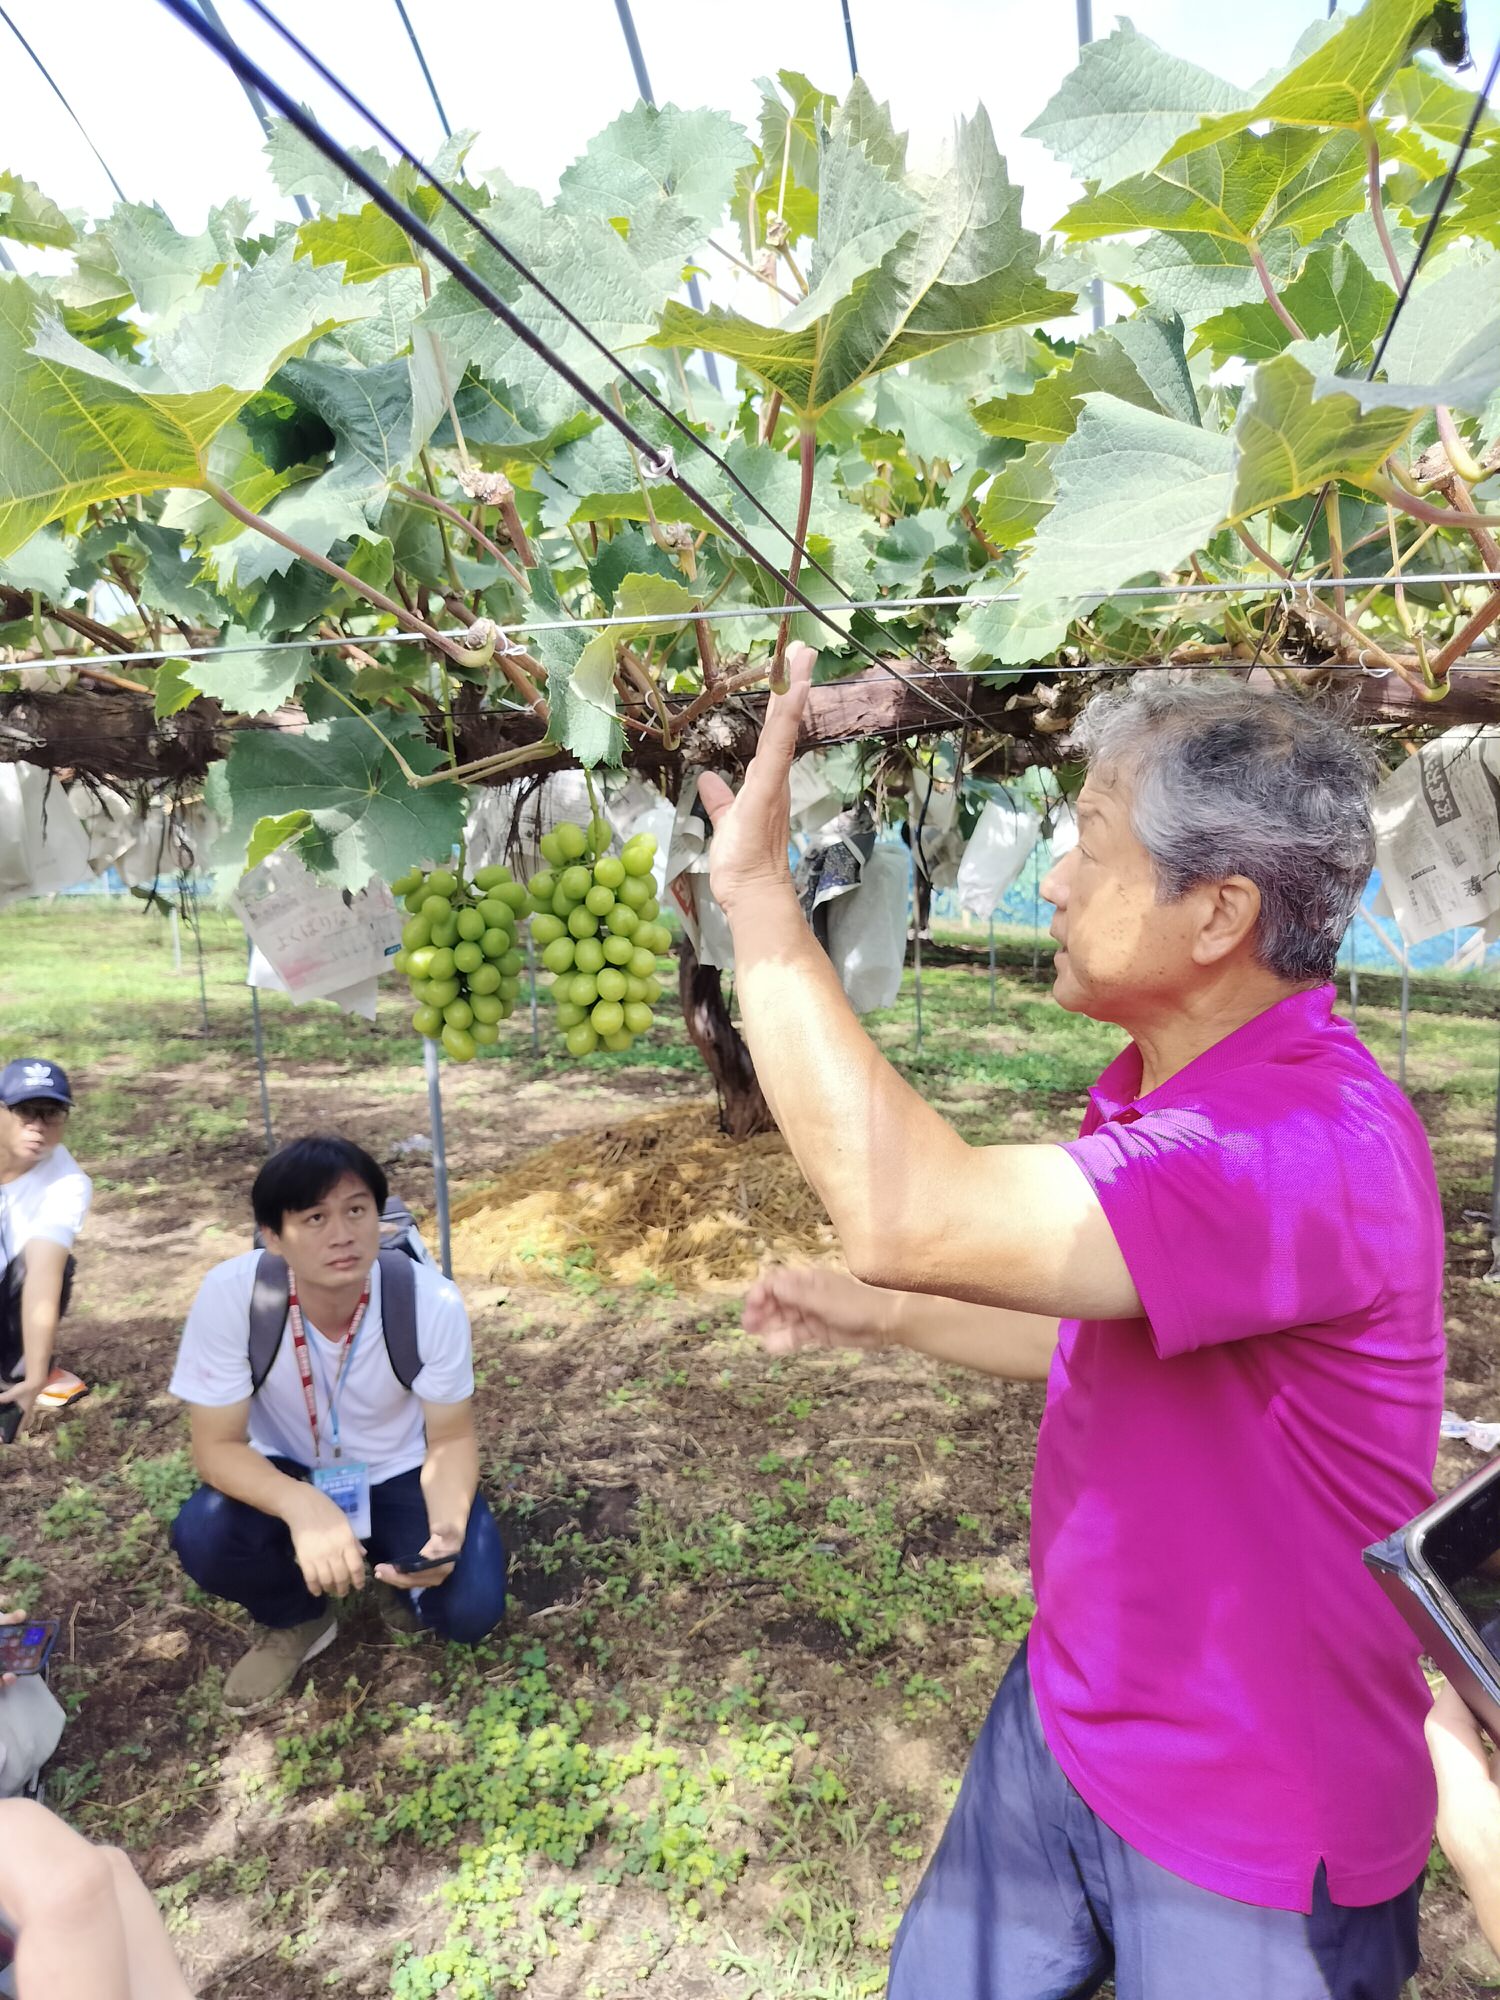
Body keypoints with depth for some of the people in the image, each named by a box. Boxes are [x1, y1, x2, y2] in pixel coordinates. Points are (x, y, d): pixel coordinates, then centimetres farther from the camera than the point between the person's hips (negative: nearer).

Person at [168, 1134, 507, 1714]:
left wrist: (448, 1527, -36)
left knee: (469, 1609, -22)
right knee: (203, 1537, -29)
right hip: (288, 1476, 1)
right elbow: (217, 1446, -22)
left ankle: (405, 1581, 16)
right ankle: (298, 1619, 5)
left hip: (400, 1474, -1)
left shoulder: (432, 1300, -29)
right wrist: (304, 1507, -42)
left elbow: (451, 1439, -15)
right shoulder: (229, 1294, -29)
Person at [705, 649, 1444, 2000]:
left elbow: (909, 1215, -45)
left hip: (1249, 1834, -8)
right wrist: (876, 1317, 0)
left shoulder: (1317, 1149, -34)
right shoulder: (1175, 1096, -2)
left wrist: (758, 893, -36)